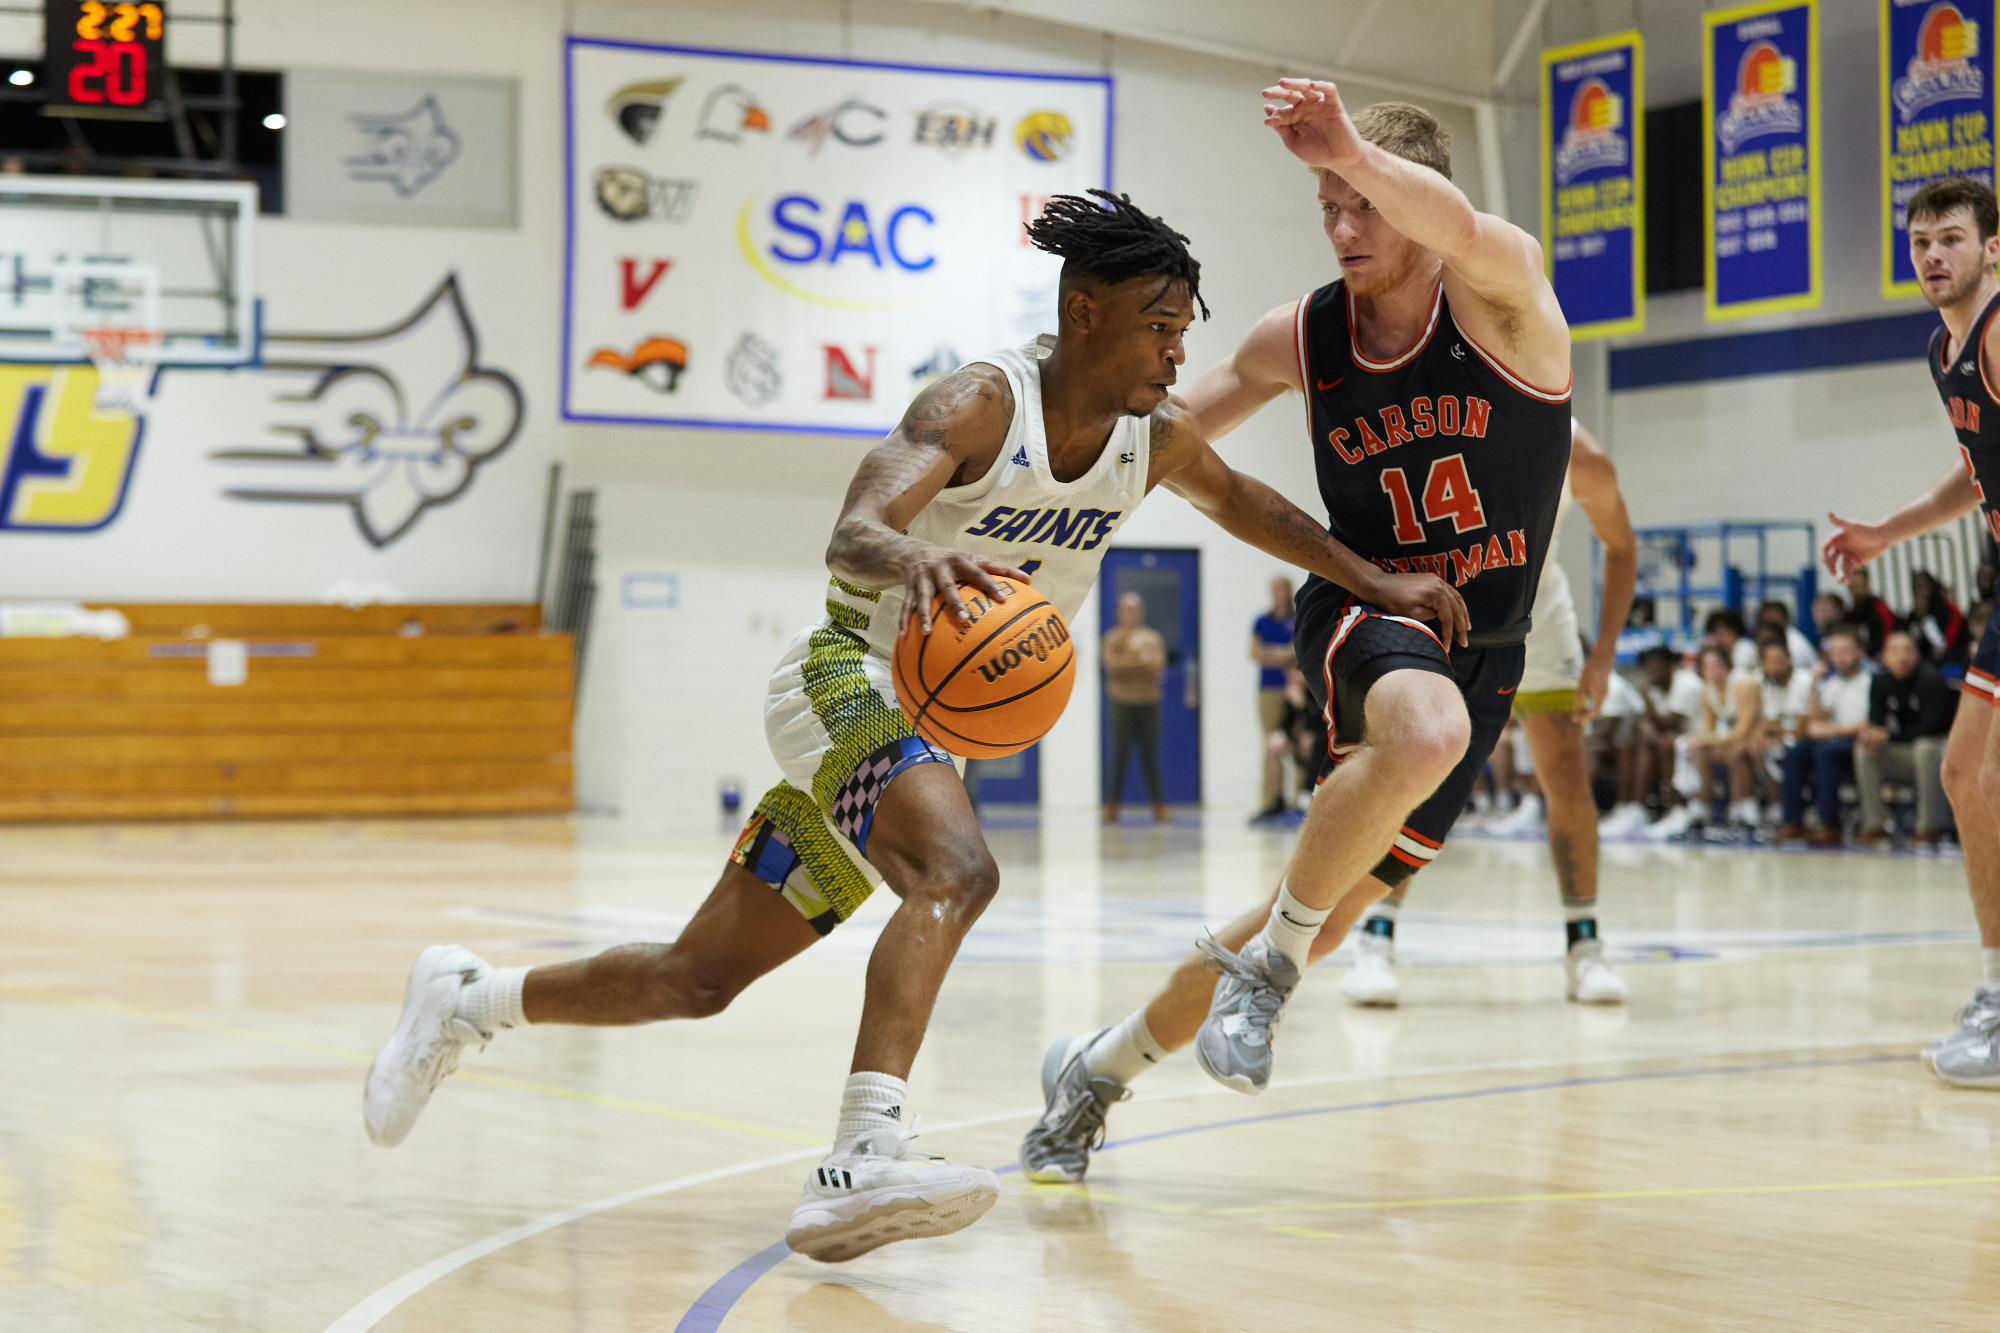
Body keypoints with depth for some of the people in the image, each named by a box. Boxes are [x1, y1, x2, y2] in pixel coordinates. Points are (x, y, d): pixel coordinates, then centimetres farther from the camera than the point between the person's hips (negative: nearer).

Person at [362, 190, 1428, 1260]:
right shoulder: (981, 404, -20)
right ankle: (860, 1164, -45)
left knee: (698, 981, 11)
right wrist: (912, 557, -57)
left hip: (931, 728, 8)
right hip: (852, 679, -8)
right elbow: (851, 535, -35)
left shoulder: (1156, 438, 1)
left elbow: (1240, 501, 23)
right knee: (957, 871, -36)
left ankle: (465, 1000, 30)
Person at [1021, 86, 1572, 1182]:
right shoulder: (1302, 338, -3)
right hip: (1363, 608, -1)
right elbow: (1176, 424, 16)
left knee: (1322, 924, 4)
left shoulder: (1501, 295, -13)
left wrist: (1355, 152, -57)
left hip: (1480, 653, 1)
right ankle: (1264, 966, -24)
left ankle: (1099, 1067, 25)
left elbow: (1459, 230, -39)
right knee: (1425, 730, -40)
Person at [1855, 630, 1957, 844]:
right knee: (1865, 748, -17)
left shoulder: (1930, 680, -18)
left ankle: (1927, 827, -29)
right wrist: (1871, 732, -28)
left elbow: (1933, 724, -22)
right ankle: (1874, 824, -14)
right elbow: (1876, 720, -1)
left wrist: (1888, 735, -26)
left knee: (1925, 746, -37)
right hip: (1900, 755, 5)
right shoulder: (1881, 682, -1)